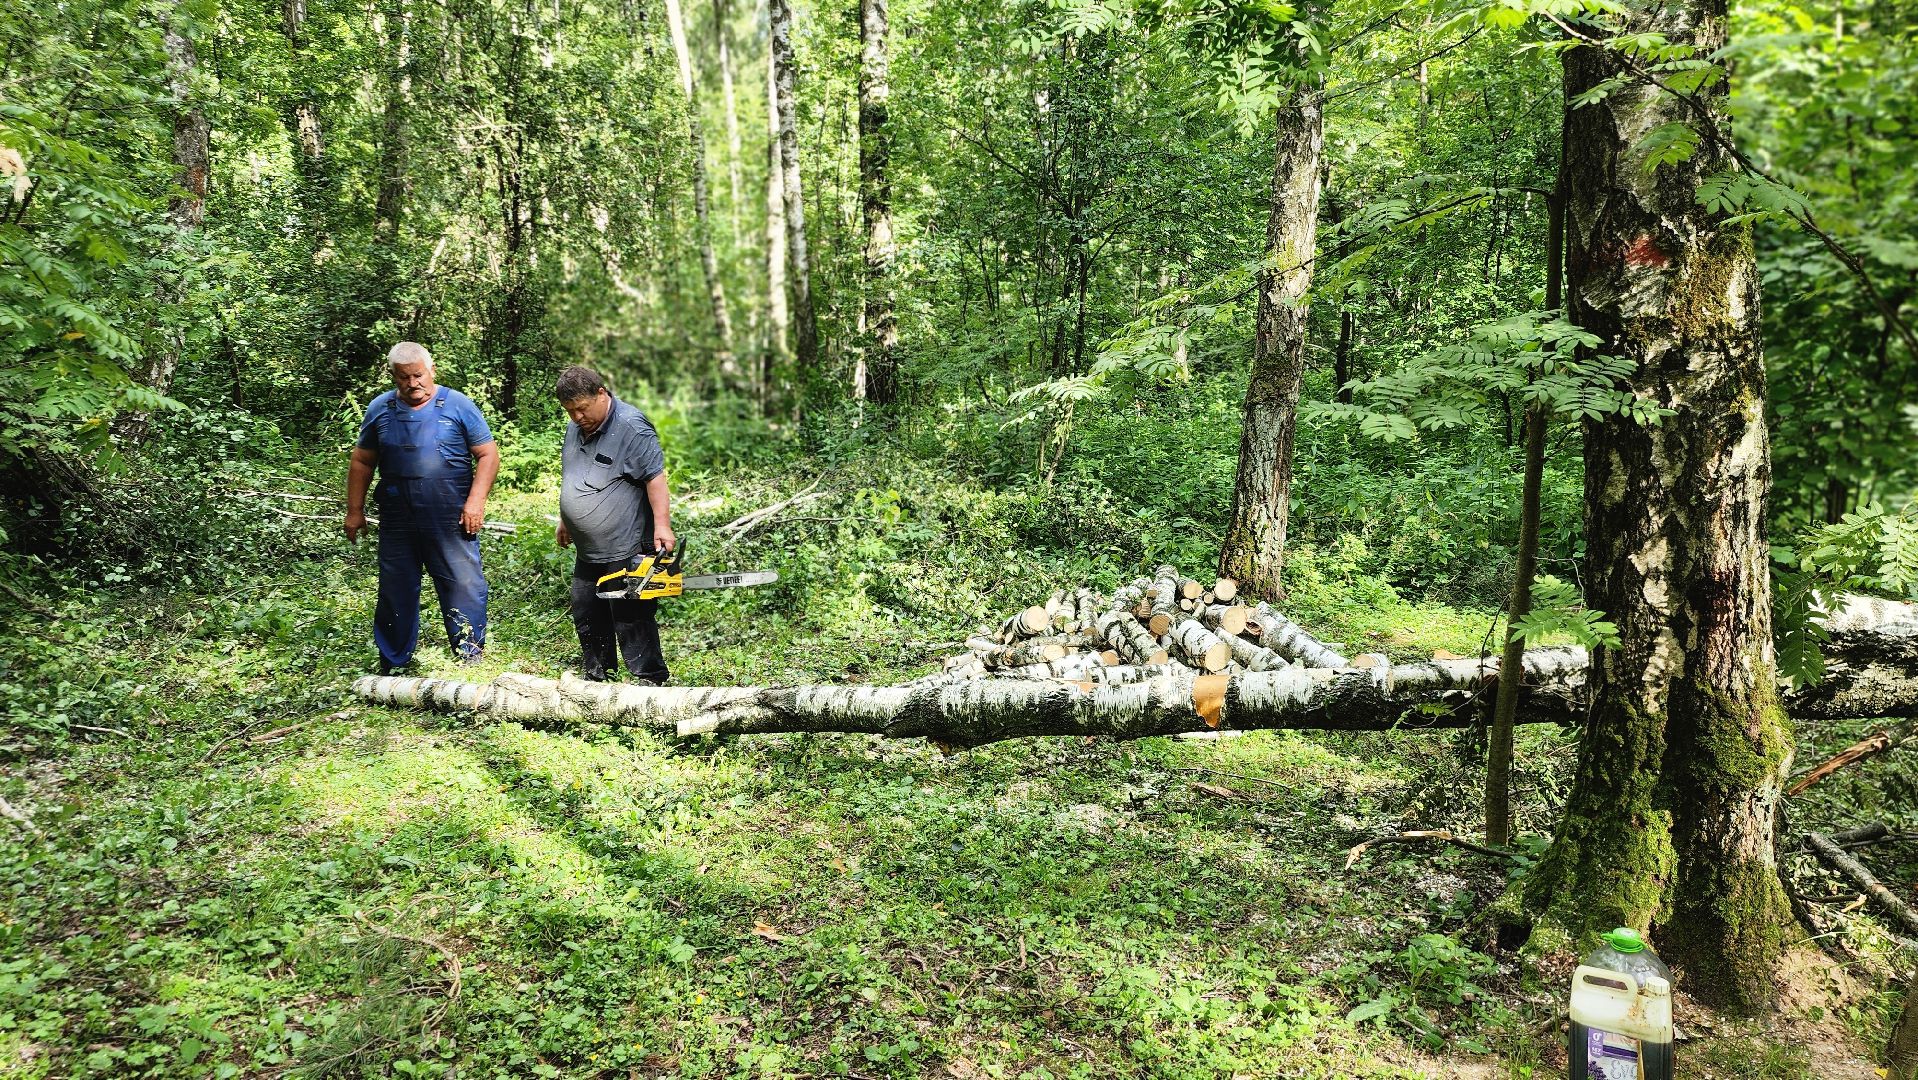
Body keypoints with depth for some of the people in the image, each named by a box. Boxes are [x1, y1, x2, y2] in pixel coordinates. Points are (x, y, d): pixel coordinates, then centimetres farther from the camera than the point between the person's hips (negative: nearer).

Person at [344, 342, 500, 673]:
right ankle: (393, 666, 24)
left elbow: (488, 454, -2)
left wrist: (476, 502, -11)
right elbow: (362, 462, 14)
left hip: (451, 522, -3)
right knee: (395, 594, 11)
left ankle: (471, 659, 6)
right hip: (397, 522, 3)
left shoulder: (458, 405, -2)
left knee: (464, 587, -4)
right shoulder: (380, 409, 7)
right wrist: (355, 510, 11)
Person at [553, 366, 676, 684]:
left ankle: (651, 681, 2)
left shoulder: (631, 427, -17)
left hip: (626, 550, -9)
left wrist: (662, 525, -27)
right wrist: (565, 520, 27)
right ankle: (597, 677, 30)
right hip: (587, 550, 9)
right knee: (586, 616, 16)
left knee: (632, 620, -6)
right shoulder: (575, 427, 10)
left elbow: (655, 478, -21)